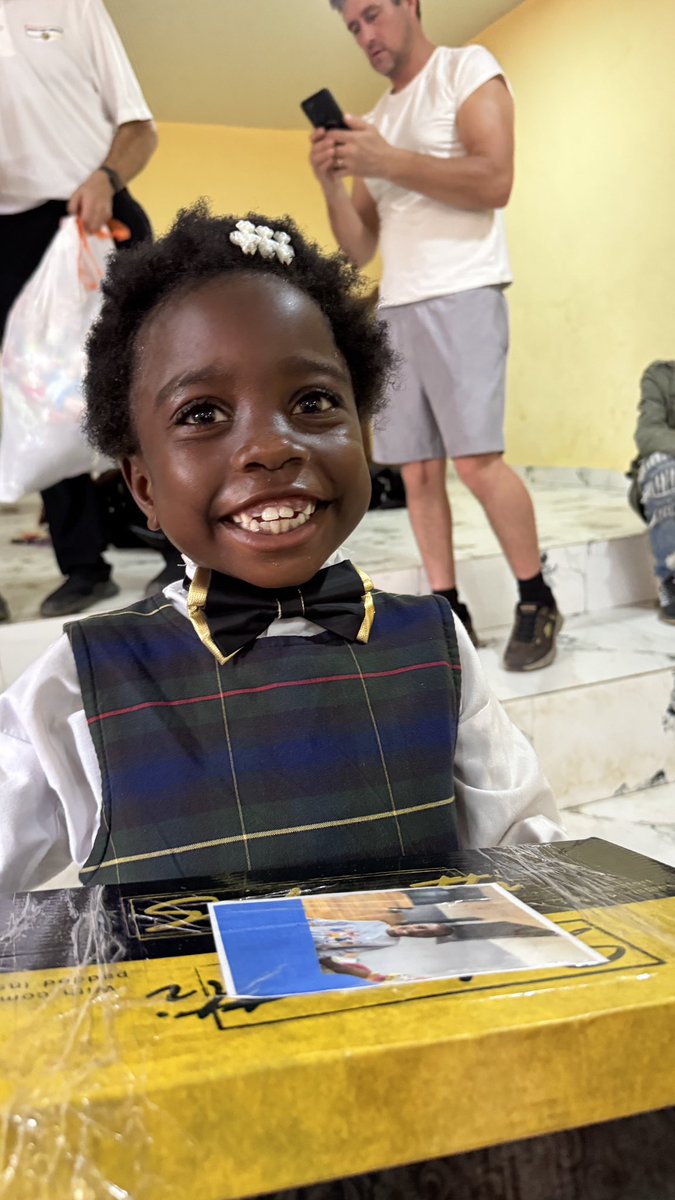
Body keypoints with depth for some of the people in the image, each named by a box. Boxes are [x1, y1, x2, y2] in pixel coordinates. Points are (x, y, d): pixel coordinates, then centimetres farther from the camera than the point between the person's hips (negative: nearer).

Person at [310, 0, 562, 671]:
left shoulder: (468, 69, 4)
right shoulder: (373, 122, 21)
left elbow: (495, 181, -12)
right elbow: (358, 249, 18)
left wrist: (389, 162, -13)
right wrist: (332, 184, 0)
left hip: (460, 296, -6)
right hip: (395, 309, 7)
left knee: (476, 461, -15)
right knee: (417, 471, 1)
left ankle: (537, 602, -1)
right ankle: (448, 613, 7)